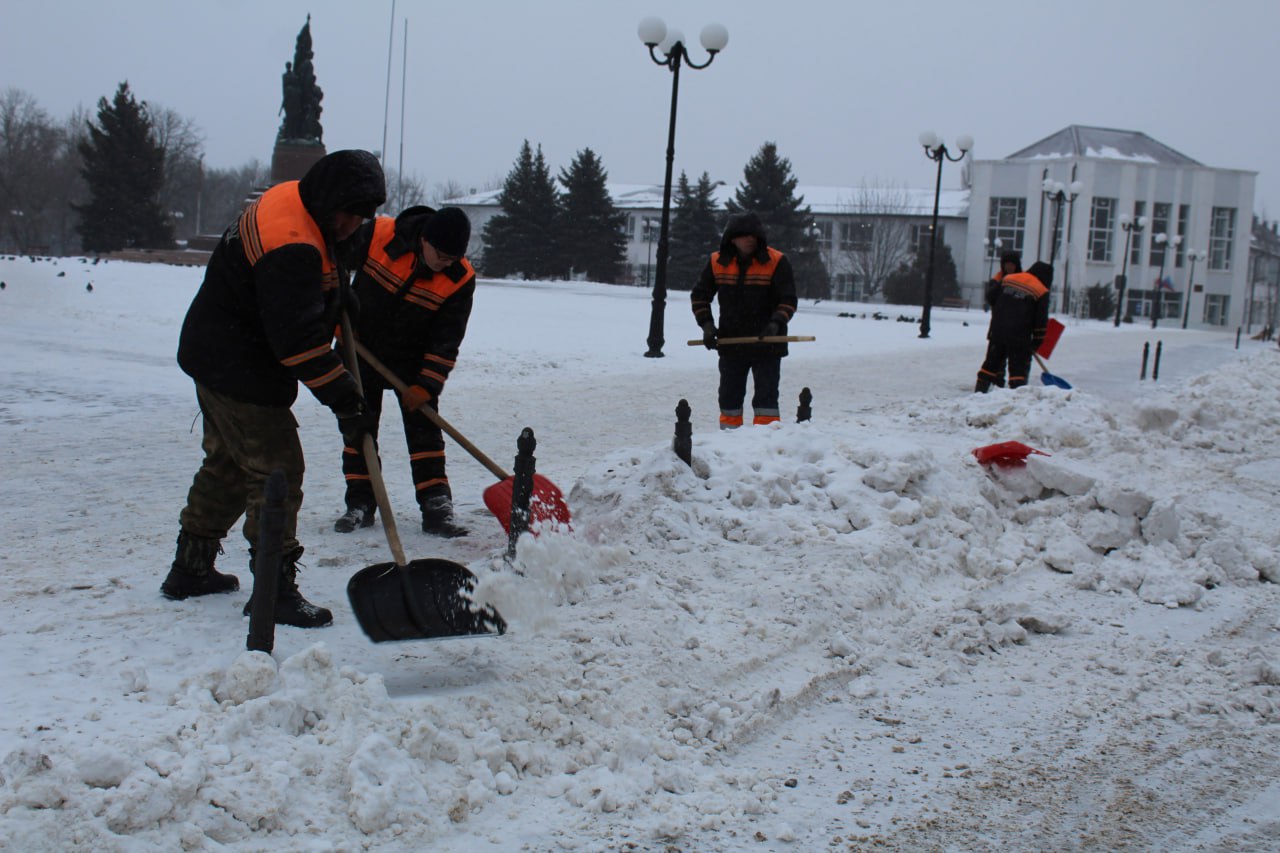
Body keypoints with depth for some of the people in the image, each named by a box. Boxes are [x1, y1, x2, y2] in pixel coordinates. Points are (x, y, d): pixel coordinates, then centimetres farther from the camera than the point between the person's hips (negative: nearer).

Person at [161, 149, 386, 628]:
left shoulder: (292, 202, 4)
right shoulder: (291, 247, -29)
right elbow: (299, 339, -31)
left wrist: (337, 312, 22)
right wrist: (344, 399, -28)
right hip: (240, 372, -11)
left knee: (227, 464, 20)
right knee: (275, 472, -8)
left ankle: (190, 570, 32)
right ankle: (274, 590, -3)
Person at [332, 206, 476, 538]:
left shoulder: (460, 278, -20)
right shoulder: (377, 235, -23)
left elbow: (447, 340, -16)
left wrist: (426, 385, -20)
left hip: (412, 360, 0)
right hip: (361, 349, 0)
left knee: (424, 429, -3)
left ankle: (436, 507, -1)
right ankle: (360, 503, 14)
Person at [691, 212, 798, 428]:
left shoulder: (777, 262, -9)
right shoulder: (717, 262, 0)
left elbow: (788, 300, -9)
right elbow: (699, 295, 9)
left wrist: (775, 325, -25)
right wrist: (707, 325, -4)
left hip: (767, 344, -3)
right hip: (730, 344, 3)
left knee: (766, 397, -2)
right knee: (729, 396, 11)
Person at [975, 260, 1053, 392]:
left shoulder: (1008, 279, 9)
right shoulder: (1041, 292, -4)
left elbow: (990, 296, 18)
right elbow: (1041, 321, -5)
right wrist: (1037, 341, 4)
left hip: (997, 332, 4)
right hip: (1019, 337, -4)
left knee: (992, 363, 15)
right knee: (1019, 368, 1)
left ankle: (980, 390, 17)